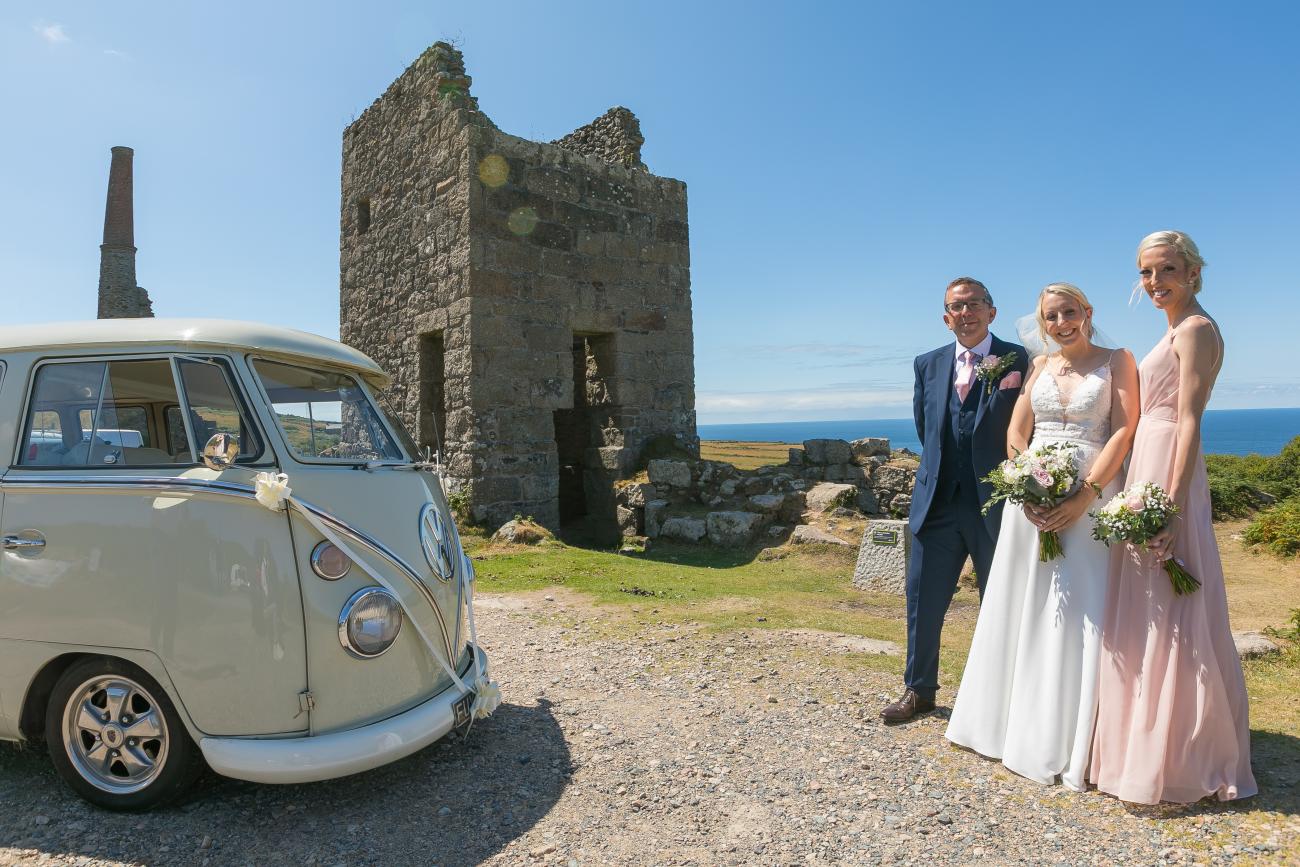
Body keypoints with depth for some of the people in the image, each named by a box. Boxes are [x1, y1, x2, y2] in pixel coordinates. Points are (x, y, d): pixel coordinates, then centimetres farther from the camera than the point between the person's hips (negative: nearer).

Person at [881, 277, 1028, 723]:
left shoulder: (1018, 360, -3)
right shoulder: (928, 364, 8)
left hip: (995, 501, -3)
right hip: (937, 502, 3)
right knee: (922, 599, 8)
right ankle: (919, 689, 23)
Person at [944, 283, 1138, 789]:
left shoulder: (1117, 361, 4)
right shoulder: (1039, 364, 13)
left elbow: (1124, 431, -7)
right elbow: (1016, 434, 7)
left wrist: (1085, 495, -17)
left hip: (1091, 497, -3)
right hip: (1032, 496, 4)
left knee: (1081, 615, -2)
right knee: (1022, 610, 8)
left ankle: (1071, 743, 11)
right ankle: (1018, 726, 24)